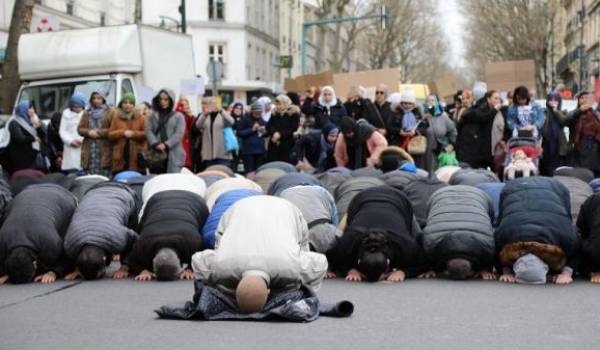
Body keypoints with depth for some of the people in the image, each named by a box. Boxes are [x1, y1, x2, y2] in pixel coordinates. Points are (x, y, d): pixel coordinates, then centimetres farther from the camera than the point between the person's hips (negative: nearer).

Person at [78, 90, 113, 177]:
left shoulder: (110, 113, 4)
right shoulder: (87, 113, 18)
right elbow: (80, 129, 13)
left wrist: (100, 132, -12)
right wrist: (89, 132, -6)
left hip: (104, 150, -3)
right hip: (89, 149, 4)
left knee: (104, 176, -7)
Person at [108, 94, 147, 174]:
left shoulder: (140, 118, 8)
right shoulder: (116, 118, 12)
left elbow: (146, 134, 0)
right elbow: (110, 135, 5)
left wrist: (133, 134, -14)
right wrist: (122, 133, -11)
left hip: (136, 156, -1)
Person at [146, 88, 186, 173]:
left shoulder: (178, 116, 9)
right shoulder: (153, 115, 17)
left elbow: (179, 134, -4)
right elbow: (149, 131, 5)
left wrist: (166, 145, -16)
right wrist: (155, 144, -14)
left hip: (174, 155, -2)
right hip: (157, 154, 2)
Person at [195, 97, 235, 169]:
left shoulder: (223, 115, 3)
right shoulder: (204, 116, 12)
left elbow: (231, 122, -18)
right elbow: (198, 125, -7)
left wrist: (221, 111, -34)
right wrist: (205, 114, -26)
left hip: (222, 153, -3)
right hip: (208, 153, 3)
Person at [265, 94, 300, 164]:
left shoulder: (294, 114, -3)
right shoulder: (274, 114, 13)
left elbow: (293, 129, -9)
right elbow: (269, 126, 4)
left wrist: (280, 135, -15)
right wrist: (274, 133, -17)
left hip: (287, 146, -5)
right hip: (274, 146, 5)